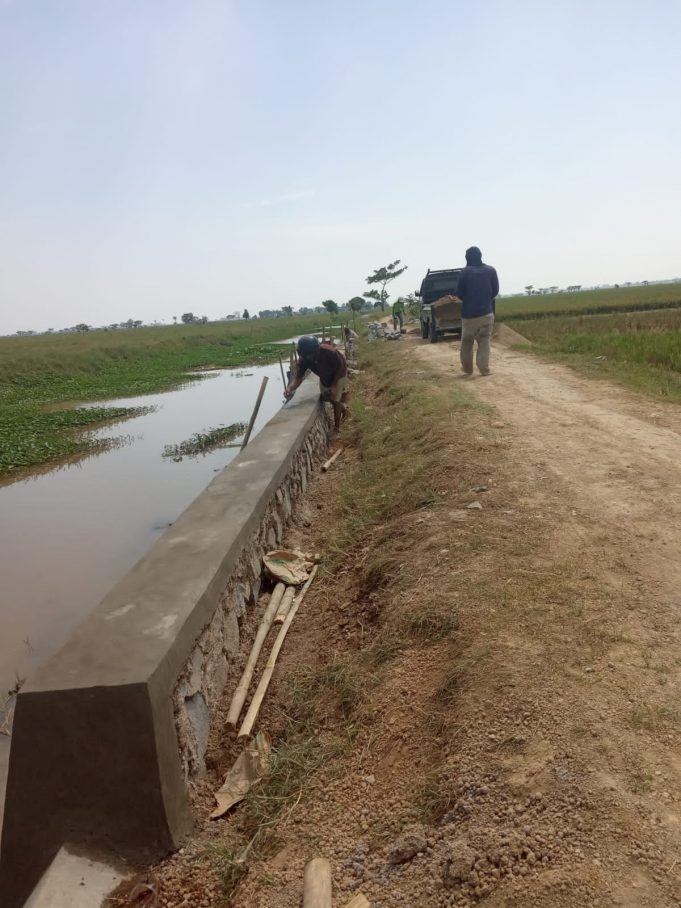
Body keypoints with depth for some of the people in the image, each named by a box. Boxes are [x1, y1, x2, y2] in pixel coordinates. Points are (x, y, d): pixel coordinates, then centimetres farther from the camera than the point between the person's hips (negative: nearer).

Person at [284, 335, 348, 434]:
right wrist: (290, 388, -50)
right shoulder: (303, 359, -32)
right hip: (325, 377, 5)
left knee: (335, 400, -8)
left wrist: (333, 386, -25)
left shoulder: (329, 352, -42)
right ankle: (342, 409, 48)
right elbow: (298, 378, -30)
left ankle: (336, 428, 6)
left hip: (338, 374, -5)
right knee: (328, 398, 16)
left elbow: (340, 368, -26)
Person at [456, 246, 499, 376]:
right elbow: (495, 291, 6)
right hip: (486, 312, 1)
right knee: (484, 341, 2)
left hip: (469, 313, -1)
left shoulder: (464, 272, -7)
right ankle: (484, 369, -8)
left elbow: (459, 294, -1)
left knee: (467, 342, 12)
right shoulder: (491, 270, 0)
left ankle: (467, 368, 20)